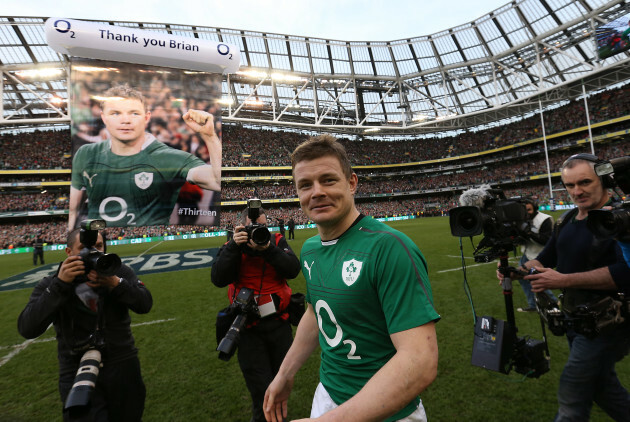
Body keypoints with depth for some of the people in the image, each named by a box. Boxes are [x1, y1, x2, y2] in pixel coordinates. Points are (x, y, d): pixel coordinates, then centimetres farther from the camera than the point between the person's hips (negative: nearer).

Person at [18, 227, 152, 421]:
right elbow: (27, 329, -18)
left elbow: (145, 305, -15)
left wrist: (115, 283, -30)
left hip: (124, 368, 2)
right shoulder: (50, 285, -5)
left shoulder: (119, 272, -4)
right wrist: (60, 285, -27)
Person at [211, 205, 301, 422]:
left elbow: (293, 270, -16)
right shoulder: (231, 248, -3)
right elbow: (218, 279, -17)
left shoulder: (277, 241, -3)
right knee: (261, 388, 5)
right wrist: (234, 247, -24)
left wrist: (268, 249, -27)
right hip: (249, 329, -1)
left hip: (279, 323, 2)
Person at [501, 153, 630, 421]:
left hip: (606, 325, -7)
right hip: (576, 320, 8)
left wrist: (564, 280, -28)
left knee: (572, 395, 0)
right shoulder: (567, 220, 6)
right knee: (601, 385, 25)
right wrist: (517, 271, -8)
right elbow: (546, 260, 10)